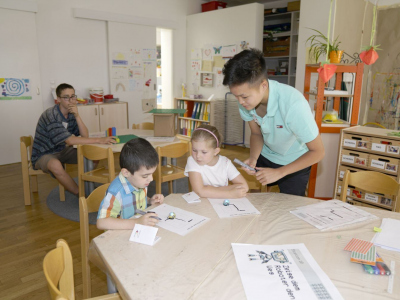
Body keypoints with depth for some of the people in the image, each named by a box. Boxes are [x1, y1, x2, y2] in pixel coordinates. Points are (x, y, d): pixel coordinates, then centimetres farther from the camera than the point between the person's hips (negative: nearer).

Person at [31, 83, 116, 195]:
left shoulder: (71, 113, -2)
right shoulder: (51, 115, -25)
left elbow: (85, 136, -11)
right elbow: (70, 140, -35)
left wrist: (77, 116, -23)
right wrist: (99, 140, -39)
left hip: (62, 150, 7)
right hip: (43, 155, -7)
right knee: (55, 165, -40)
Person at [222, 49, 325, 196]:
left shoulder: (293, 104, -37)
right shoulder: (246, 99, -21)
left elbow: (318, 152, -25)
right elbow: (256, 134, -3)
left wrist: (278, 172, -28)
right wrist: (253, 158, -22)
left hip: (296, 162, -4)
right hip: (266, 156, 4)